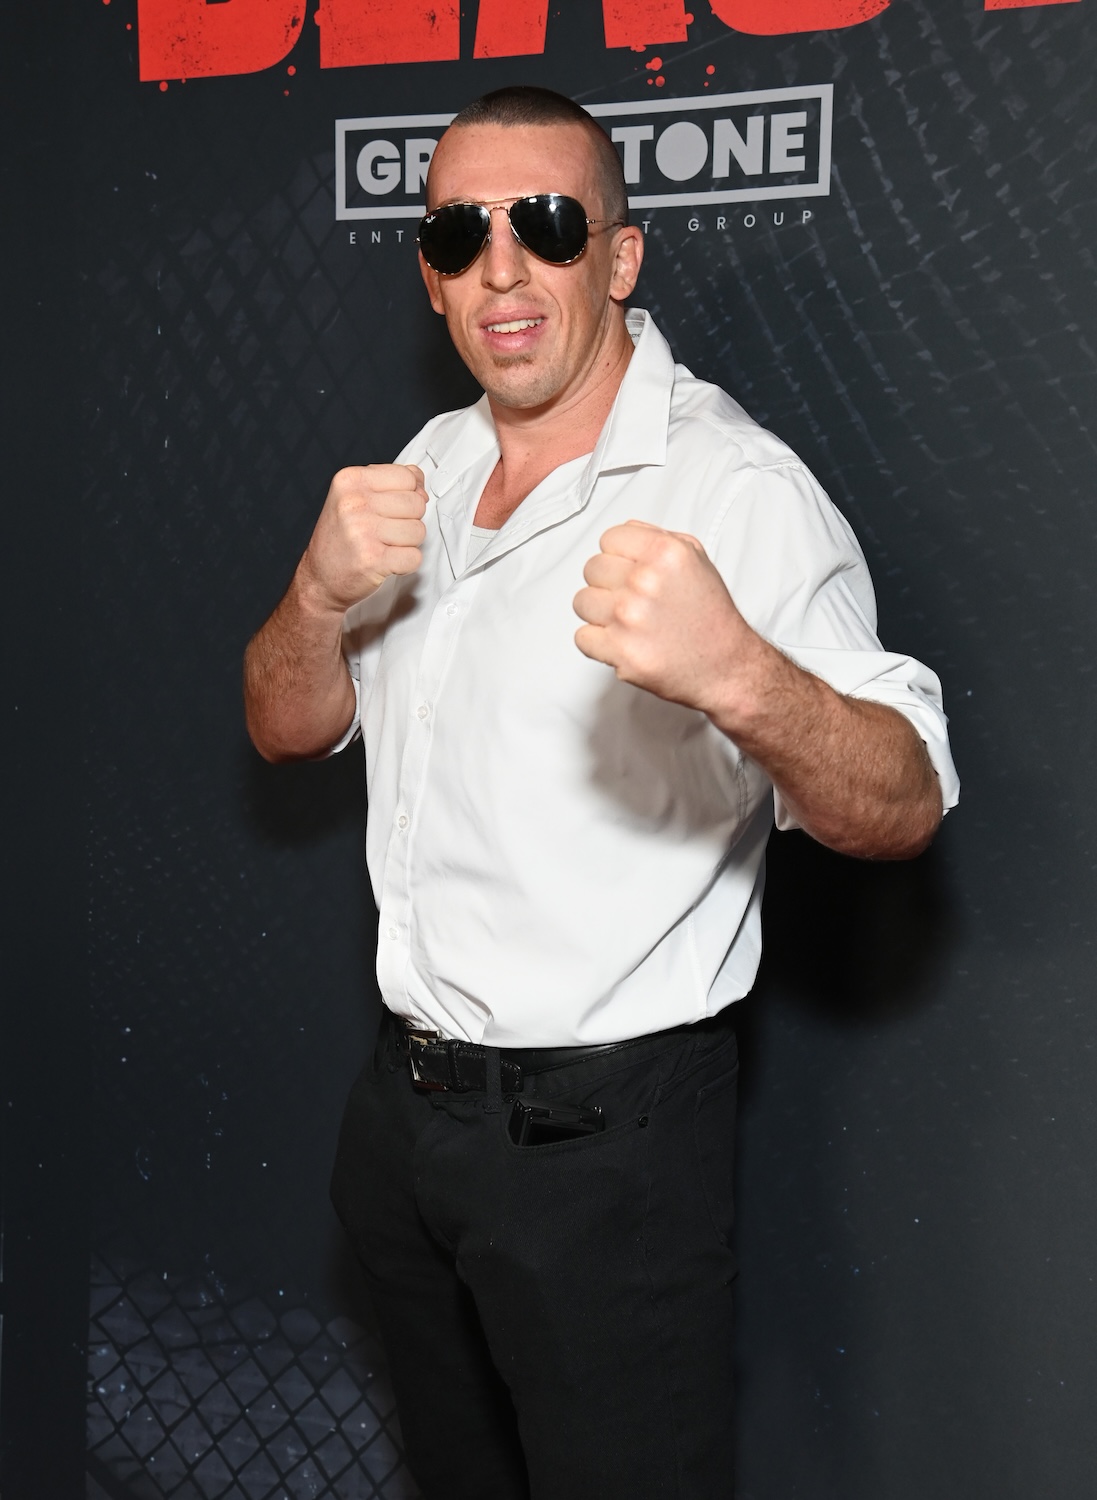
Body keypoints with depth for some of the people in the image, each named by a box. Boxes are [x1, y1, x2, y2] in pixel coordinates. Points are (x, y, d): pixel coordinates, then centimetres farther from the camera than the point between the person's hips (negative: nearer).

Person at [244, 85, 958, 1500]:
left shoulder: (737, 487, -17)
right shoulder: (430, 466, 6)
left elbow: (905, 810, -23)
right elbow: (288, 731, 8)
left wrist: (734, 675, -44)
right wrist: (322, 589, -14)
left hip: (600, 1133, -7)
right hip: (402, 1103, 7)